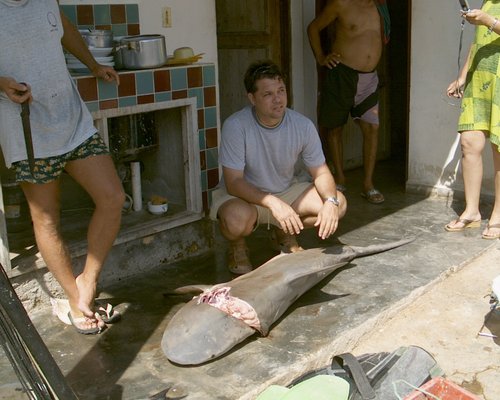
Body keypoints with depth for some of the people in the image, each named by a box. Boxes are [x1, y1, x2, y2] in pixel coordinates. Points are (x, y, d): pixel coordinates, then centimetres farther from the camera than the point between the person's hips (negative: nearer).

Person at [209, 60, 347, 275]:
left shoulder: (303, 126, -14)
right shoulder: (235, 126, -26)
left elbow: (320, 172, -5)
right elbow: (234, 182, -26)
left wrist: (330, 201, -27)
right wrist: (273, 203, -40)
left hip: (286, 191, 5)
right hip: (243, 194, -4)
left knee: (338, 204, -15)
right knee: (237, 219, -39)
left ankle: (286, 235, 13)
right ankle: (237, 247, 1)